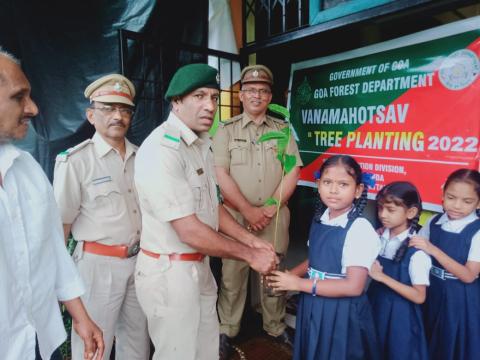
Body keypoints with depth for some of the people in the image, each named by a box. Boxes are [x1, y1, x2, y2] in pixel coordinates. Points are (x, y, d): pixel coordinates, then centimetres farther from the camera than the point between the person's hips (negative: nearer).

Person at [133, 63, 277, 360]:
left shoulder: (201, 143, 6)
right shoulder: (162, 149, -24)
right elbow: (190, 232, -26)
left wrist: (252, 240, 3)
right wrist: (249, 255, -15)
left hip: (199, 267, 8)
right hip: (170, 272, -8)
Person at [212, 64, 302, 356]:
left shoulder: (282, 129, 7)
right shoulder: (226, 130, 2)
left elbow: (292, 173, 1)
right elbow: (221, 175, -6)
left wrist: (270, 208, -9)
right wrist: (247, 210, -12)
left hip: (275, 216, 2)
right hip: (236, 215, -1)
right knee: (233, 275, 6)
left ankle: (276, 327, 33)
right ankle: (227, 331, 25)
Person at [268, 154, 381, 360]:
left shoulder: (360, 229, -22)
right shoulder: (319, 220, -2)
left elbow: (353, 286, -25)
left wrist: (298, 284, -22)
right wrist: (288, 276, -5)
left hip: (341, 312, -6)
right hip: (312, 307, 6)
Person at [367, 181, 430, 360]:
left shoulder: (416, 251, -22)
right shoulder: (378, 236, -7)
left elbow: (419, 297, -20)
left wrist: (383, 277, -26)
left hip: (399, 313, -5)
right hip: (375, 303, 5)